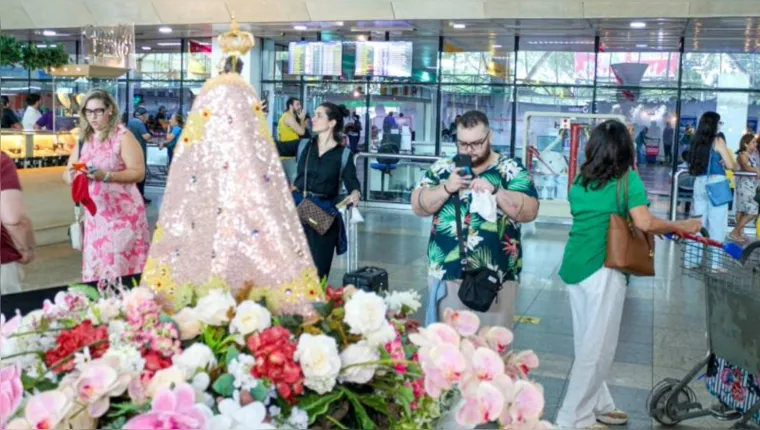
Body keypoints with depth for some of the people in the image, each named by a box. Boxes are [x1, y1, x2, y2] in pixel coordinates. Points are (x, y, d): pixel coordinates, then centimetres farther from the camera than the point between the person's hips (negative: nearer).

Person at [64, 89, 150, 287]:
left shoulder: (123, 136, -6)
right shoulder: (84, 139, 13)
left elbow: (138, 173, -12)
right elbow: (68, 173, 13)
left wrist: (105, 175, -23)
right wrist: (71, 175, -11)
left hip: (123, 213, -6)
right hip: (94, 214, 6)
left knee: (123, 269, -8)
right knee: (97, 269, 7)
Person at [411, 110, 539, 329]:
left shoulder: (511, 170, 0)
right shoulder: (442, 168, 7)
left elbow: (530, 211, -8)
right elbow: (418, 206, 1)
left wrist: (494, 191, -21)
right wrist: (446, 188, -15)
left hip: (495, 276, -2)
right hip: (446, 273, 2)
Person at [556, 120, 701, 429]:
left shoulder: (580, 180, 11)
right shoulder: (628, 179, -7)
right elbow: (644, 223, -18)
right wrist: (680, 227, -2)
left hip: (574, 266, 7)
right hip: (602, 269, -7)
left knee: (588, 343, 16)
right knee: (598, 348, 2)